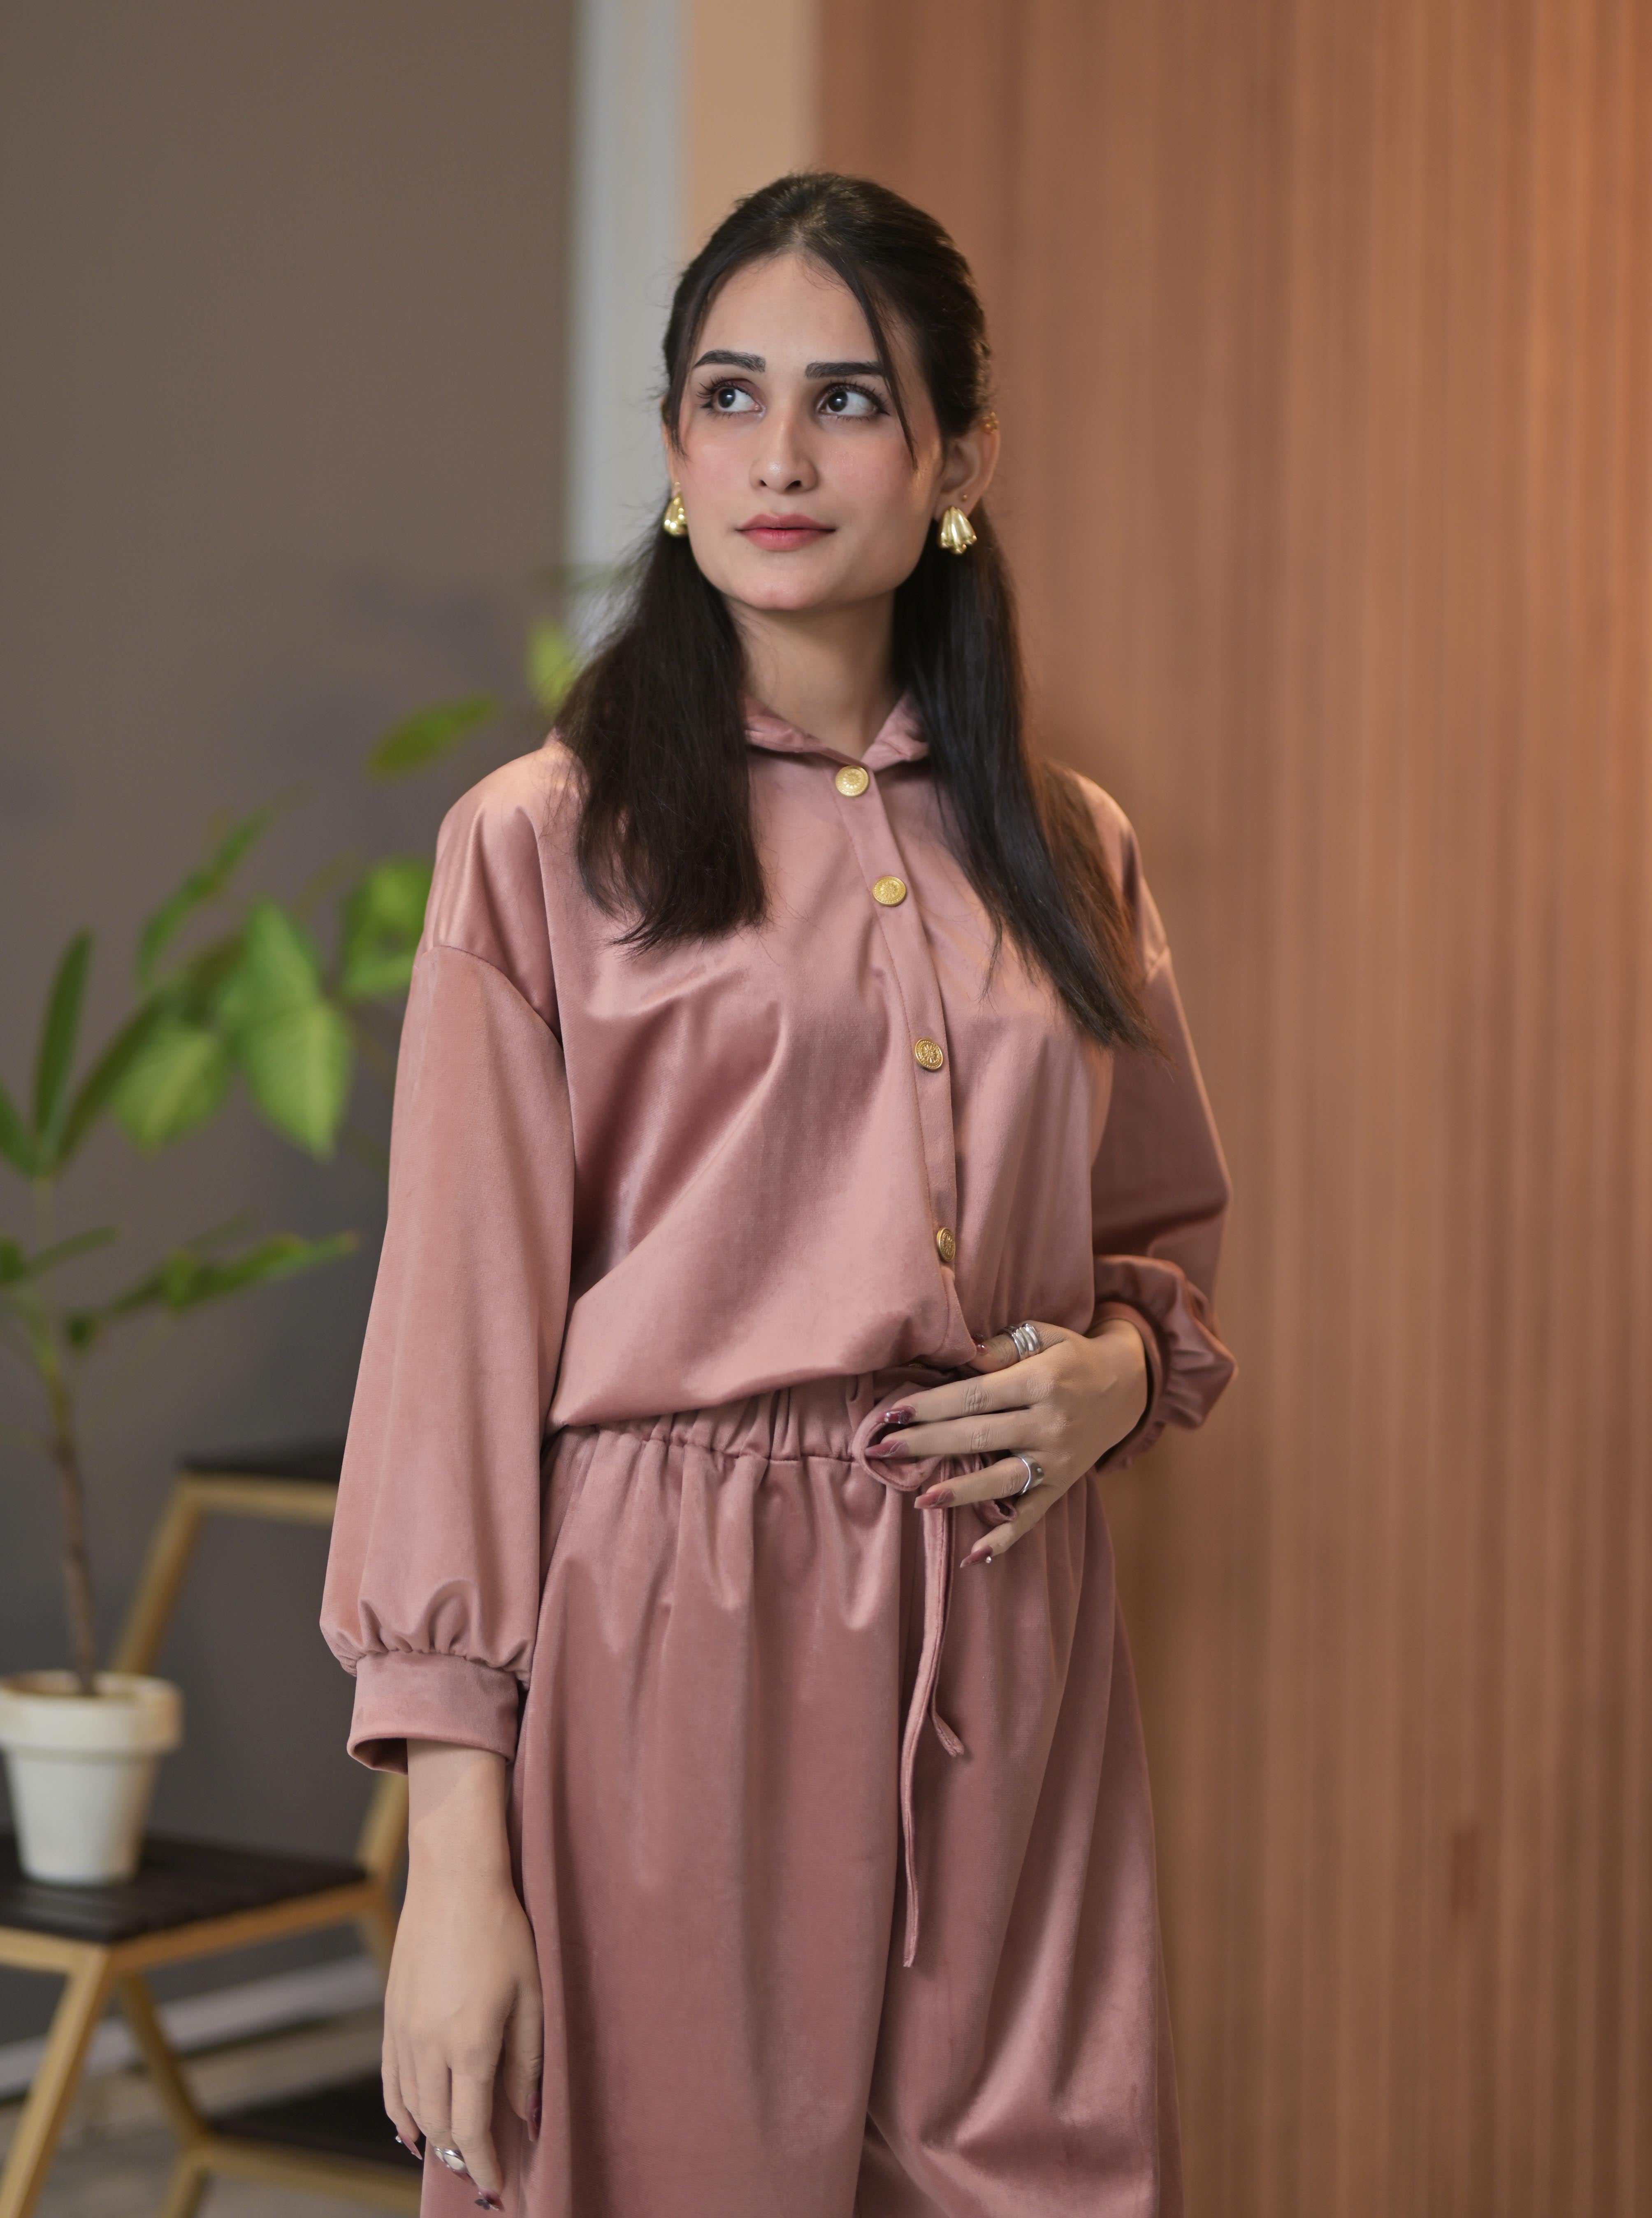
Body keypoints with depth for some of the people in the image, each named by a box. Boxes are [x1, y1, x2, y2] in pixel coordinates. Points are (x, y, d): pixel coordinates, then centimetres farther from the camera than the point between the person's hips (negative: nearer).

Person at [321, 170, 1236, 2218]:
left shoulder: (1066, 853, 11)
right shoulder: (541, 843, -1)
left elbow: (1168, 1228, 23)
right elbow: (457, 1337, -5)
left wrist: (1119, 1367, -1)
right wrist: (456, 1862, -11)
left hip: (1004, 1652, 4)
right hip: (662, 1653, -3)